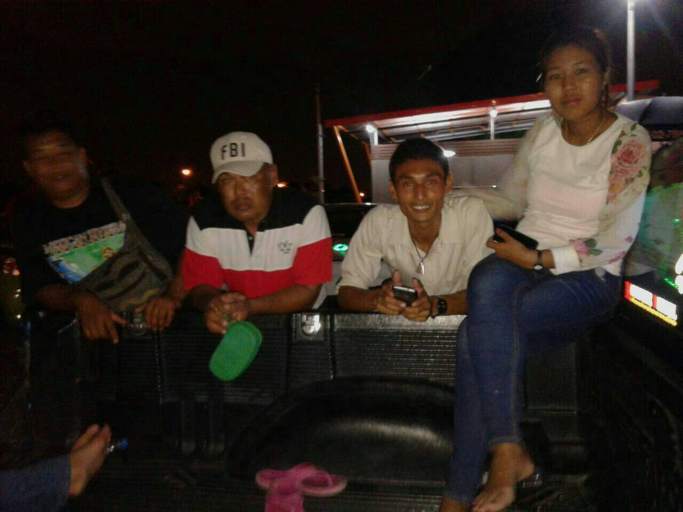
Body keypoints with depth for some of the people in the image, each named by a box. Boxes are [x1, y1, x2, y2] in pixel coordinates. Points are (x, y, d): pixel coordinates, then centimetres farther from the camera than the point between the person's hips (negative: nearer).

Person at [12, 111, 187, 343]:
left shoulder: (135, 198, 2)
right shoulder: (28, 222, 13)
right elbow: (39, 289, 10)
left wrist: (172, 297, -13)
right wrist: (80, 300, -10)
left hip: (162, 323, -2)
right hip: (95, 336, 2)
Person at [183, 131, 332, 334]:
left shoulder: (306, 214, -15)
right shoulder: (204, 219, -7)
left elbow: (308, 290, -15)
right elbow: (201, 284, -3)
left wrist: (250, 306, -29)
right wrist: (214, 306, -26)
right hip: (232, 325, 3)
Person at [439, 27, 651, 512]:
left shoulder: (630, 141, -7)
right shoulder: (541, 133, 7)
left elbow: (615, 240, -12)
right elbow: (511, 203, 19)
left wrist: (540, 259, -18)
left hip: (589, 278, -4)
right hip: (522, 262, 4)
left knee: (478, 337, -29)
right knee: (487, 284, -33)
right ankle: (509, 451, -27)